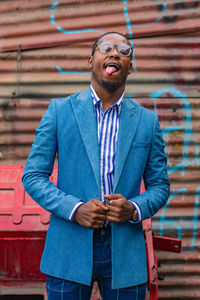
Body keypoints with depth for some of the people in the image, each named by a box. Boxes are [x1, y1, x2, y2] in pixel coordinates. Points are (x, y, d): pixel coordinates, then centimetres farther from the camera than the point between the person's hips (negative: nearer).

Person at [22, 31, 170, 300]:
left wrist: (134, 209, -11)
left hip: (125, 255, 2)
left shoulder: (147, 121, 6)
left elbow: (160, 185, 9)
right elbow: (33, 175, 0)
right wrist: (74, 208, -14)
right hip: (69, 250, -1)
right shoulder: (60, 110, 2)